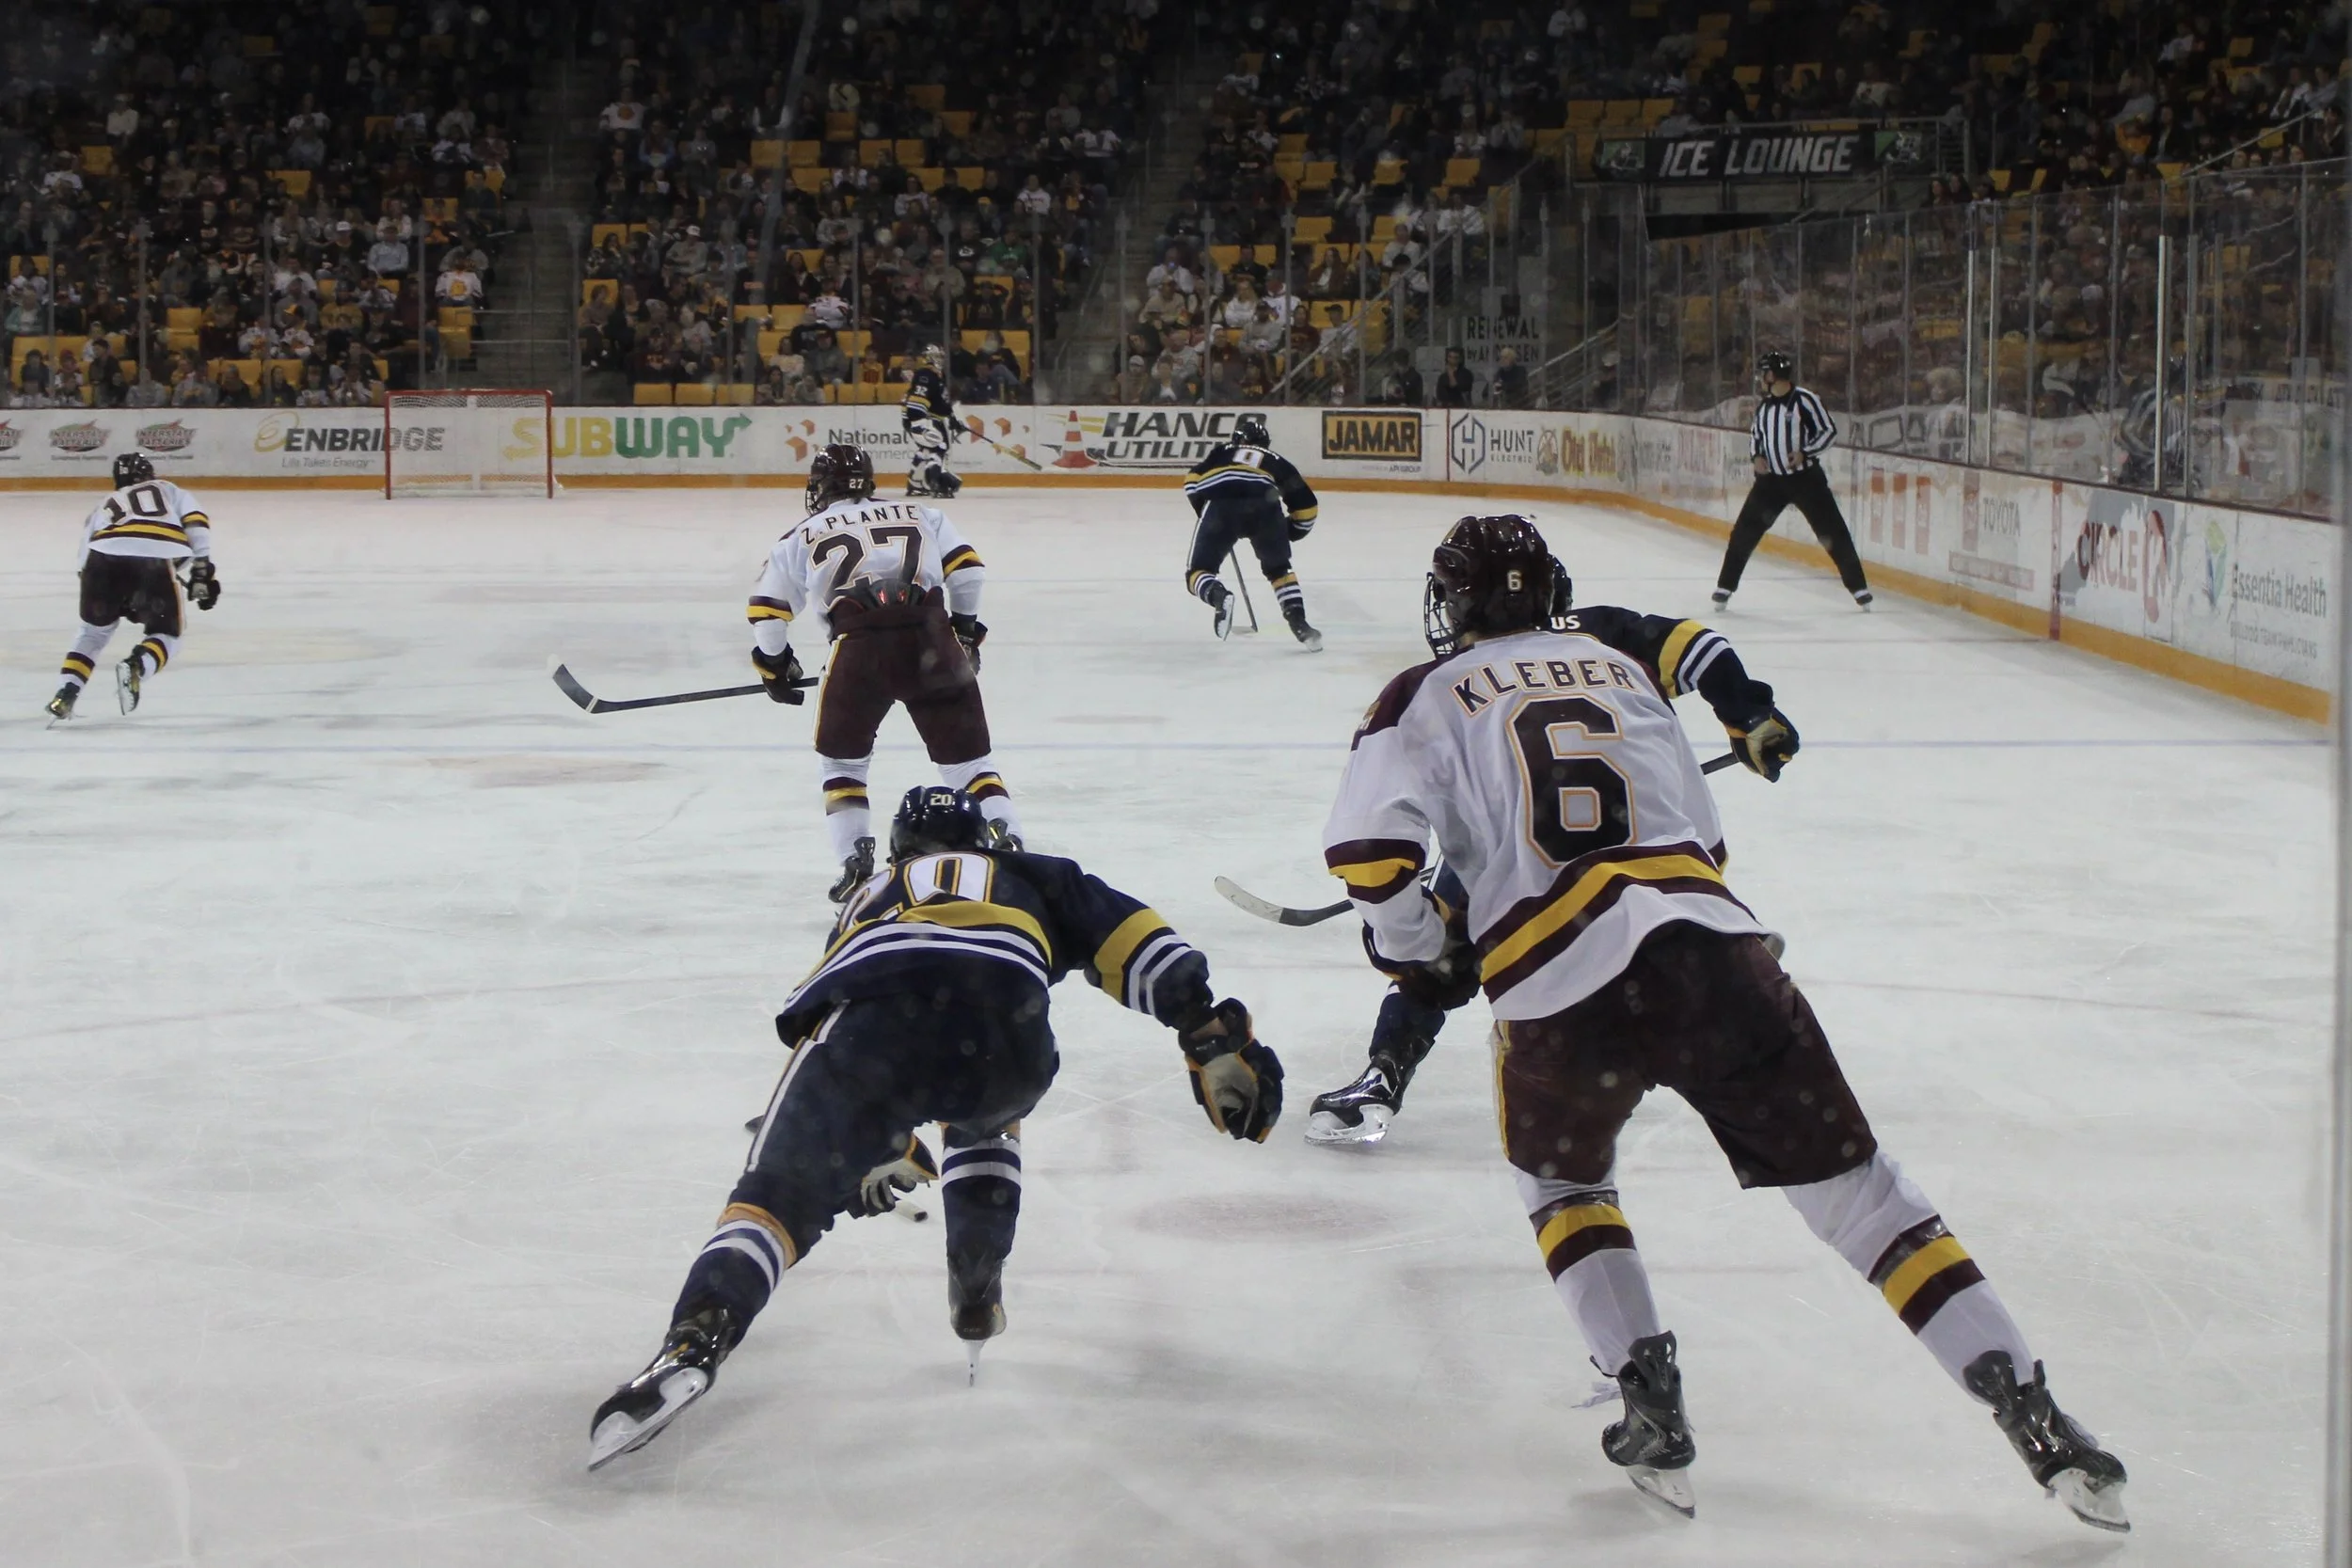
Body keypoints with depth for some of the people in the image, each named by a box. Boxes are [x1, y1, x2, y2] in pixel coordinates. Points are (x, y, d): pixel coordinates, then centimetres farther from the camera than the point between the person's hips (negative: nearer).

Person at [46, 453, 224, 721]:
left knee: (95, 630, 26)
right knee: (165, 633, 16)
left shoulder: (102, 507, 38)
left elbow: (87, 561, 27)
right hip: (156, 559, -2)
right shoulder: (167, 490, 34)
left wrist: (122, 602, 32)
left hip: (104, 556, 3)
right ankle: (136, 667, -16)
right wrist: (201, 569, 10)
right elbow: (194, 520, 14)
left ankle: (66, 695, 11)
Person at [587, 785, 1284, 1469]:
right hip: (1004, 1026, 0)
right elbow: (1128, 936, 22)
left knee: (780, 1191, -1)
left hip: (872, 1022, 0)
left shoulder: (871, 895, 45)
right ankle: (976, 1300, 30)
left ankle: (691, 1347, -26)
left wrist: (879, 1147, 65)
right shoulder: (1031, 875, 39)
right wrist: (1210, 1030, 15)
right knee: (983, 1121, 36)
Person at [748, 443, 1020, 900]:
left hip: (861, 643, -1)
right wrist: (965, 627, 29)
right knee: (965, 755, 11)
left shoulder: (802, 536, 24)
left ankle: (856, 859, 7)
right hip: (932, 638, 1)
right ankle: (1007, 842, -4)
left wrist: (774, 664, 33)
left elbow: (767, 606, 19)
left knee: (842, 757, 19)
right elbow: (964, 566, 18)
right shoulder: (917, 515, 27)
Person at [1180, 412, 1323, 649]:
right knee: (1278, 569, 24)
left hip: (1220, 505, -1)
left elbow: (1192, 481, 21)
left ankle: (1217, 595, -20)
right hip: (1265, 507, 1)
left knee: (1198, 571, 13)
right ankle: (1299, 624, 8)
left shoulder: (1221, 452, 36)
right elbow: (1306, 506, 29)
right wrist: (1289, 533, 44)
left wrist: (1206, 513, 32)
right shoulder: (1276, 461, 35)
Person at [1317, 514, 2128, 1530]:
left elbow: (1365, 844, 0)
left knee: (1563, 1183, 27)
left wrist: (1419, 949, 15)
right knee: (1852, 1187, 7)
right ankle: (2027, 1411, -1)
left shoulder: (1428, 695, 15)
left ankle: (1652, 1408, 12)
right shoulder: (1617, 667, 28)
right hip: (1708, 942, 2)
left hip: (1556, 988, -2)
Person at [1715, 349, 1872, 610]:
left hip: (1805, 477, -5)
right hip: (1771, 479, 5)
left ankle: (1858, 586, 4)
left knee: (1832, 533, -4)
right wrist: (1756, 457, 2)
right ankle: (1725, 586, 8)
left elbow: (1829, 430, -10)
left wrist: (1805, 453, -19)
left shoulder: (1804, 400, -12)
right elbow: (1755, 434, 21)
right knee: (1744, 531, -1)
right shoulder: (1764, 406, 7)